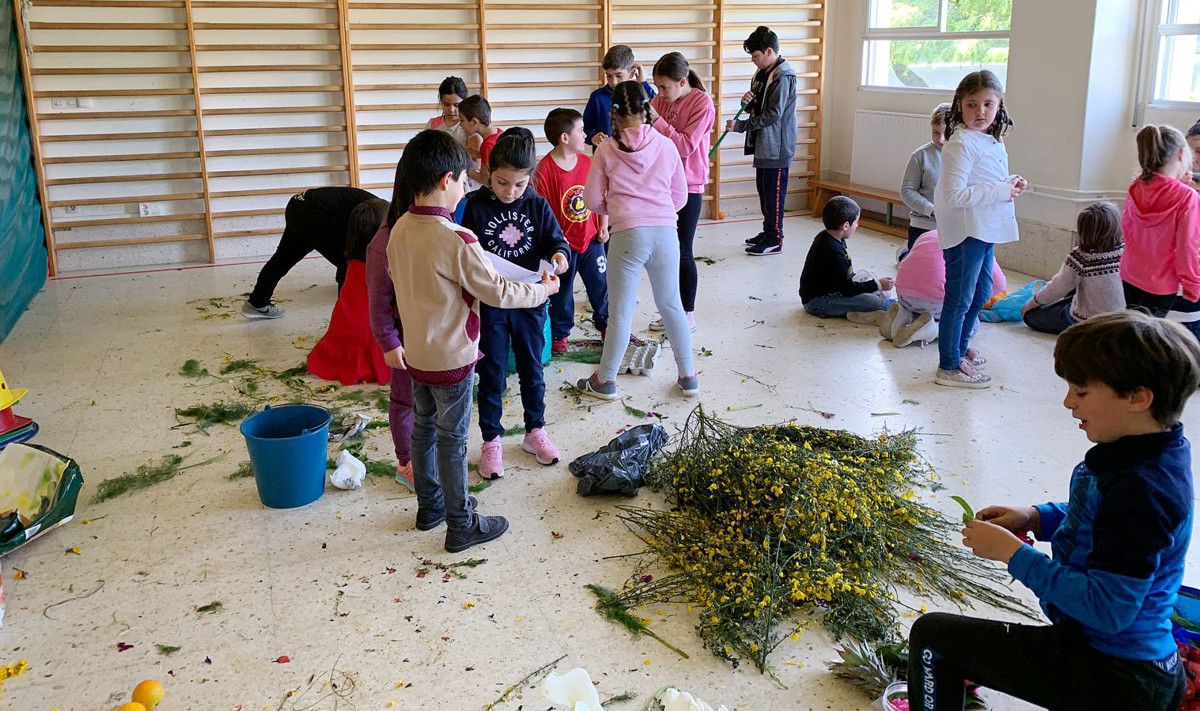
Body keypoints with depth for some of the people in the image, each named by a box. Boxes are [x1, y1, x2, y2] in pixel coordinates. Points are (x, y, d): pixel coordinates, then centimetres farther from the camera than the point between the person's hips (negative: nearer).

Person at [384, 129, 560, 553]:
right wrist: (544, 289, -5)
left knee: (423, 429, 20)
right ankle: (462, 526, 19)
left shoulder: (400, 228, -3)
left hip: (415, 354, 7)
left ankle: (430, 507, 37)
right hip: (451, 360, -7)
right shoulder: (456, 241, -26)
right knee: (453, 442, 5)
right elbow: (497, 293, -19)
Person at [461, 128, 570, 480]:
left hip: (529, 301, 2)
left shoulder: (537, 205, -3)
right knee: (492, 375, 9)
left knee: (532, 371, 17)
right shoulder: (476, 206, -8)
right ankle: (491, 441, 22)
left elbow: (555, 239, -1)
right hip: (489, 303, -2)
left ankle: (535, 431, 35)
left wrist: (559, 254, -23)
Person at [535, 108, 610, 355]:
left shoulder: (589, 162, 0)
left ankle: (606, 324, 35)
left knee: (600, 284, 15)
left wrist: (604, 226, 1)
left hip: (591, 239, 5)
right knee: (562, 291, 11)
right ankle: (560, 334, 26)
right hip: (563, 243, -4)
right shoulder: (544, 170, -18)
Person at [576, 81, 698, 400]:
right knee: (671, 305, 16)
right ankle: (687, 376, 23)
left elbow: (593, 199, 7)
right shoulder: (666, 145, 6)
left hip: (627, 234, -2)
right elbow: (680, 197, 13)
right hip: (665, 232, 2)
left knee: (621, 311, 7)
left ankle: (605, 380, 19)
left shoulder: (607, 149, 2)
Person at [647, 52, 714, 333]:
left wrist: (657, 121, -20)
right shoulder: (660, 101, 6)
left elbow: (686, 146, -18)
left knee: (682, 251, -1)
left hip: (688, 186, -6)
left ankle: (688, 315, 12)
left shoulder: (702, 103, -12)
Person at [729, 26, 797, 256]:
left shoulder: (783, 77, -16)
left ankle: (775, 239, 5)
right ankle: (768, 231, 27)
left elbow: (773, 114, -21)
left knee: (774, 192, -2)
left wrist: (740, 126, -18)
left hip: (777, 146, -9)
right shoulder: (762, 73, 13)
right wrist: (746, 102, -5)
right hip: (763, 144, 9)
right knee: (763, 189, 15)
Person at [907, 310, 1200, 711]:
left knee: (931, 637, -5)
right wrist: (1035, 518, 1)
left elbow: (1107, 609, -30)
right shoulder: (1155, 453, -1)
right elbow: (1104, 520, 17)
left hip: (1112, 677, -10)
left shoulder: (1141, 490, -31)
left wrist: (1013, 553, -24)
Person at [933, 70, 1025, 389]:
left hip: (986, 231, 10)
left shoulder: (993, 142, 11)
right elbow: (955, 195, -26)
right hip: (966, 231, -10)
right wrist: (1001, 191, -22)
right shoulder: (962, 143, -18)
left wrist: (1011, 184, 4)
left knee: (981, 293, 21)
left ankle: (960, 348, 37)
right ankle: (949, 367, 8)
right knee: (959, 299, -2)